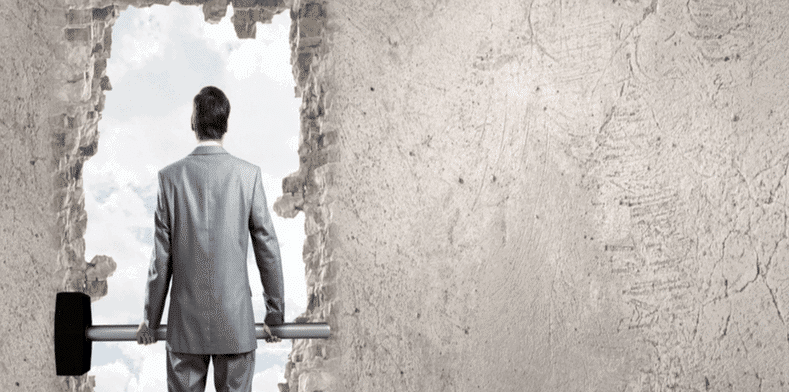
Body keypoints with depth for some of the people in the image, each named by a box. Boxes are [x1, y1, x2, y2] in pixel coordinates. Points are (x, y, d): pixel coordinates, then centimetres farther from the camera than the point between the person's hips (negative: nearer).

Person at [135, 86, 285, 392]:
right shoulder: (249, 175, -5)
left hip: (185, 320, 1)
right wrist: (275, 313, 8)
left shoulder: (170, 177, -4)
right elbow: (267, 248, -2)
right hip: (235, 320, -1)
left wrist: (150, 319, 9)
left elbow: (161, 257, -1)